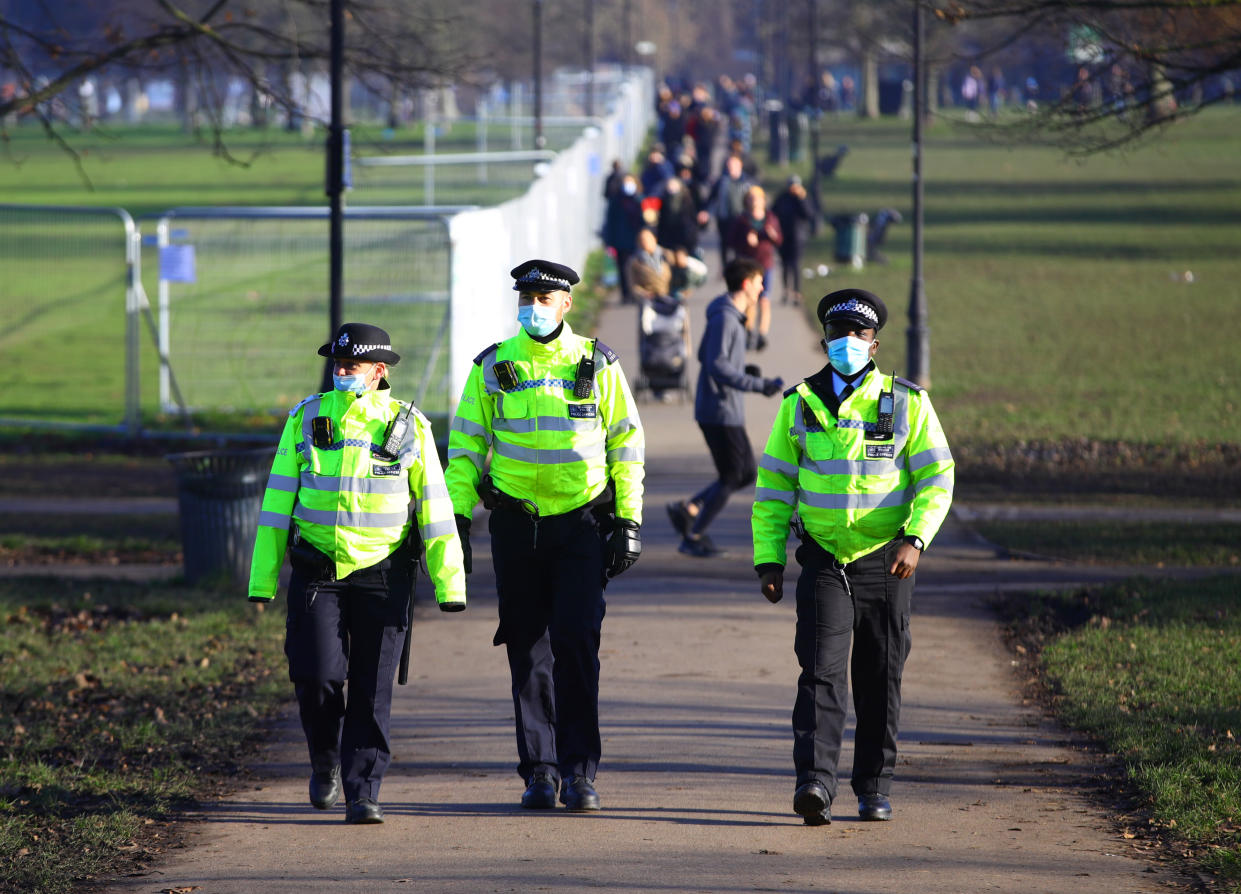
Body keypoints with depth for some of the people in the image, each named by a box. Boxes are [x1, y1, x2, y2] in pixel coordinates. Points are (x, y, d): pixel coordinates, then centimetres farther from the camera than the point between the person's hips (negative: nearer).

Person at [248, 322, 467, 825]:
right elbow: (277, 502, 7)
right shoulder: (306, 420, 4)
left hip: (383, 575, 0)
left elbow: (435, 509, 2)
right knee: (317, 676, -10)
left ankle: (362, 793, 3)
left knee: (372, 689, -3)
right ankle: (325, 762, 18)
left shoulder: (409, 427, 1)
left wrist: (449, 585, -2)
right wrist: (262, 580, 4)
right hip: (317, 571, 1)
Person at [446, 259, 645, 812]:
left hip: (583, 521, -2)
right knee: (529, 649, 4)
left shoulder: (597, 365, 3)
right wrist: (457, 518, -1)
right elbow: (465, 444, 7)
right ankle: (539, 771, 10)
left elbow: (626, 443, 6)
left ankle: (580, 770, -5)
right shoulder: (493, 368, 5)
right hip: (516, 524, 2)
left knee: (576, 642, -10)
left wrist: (629, 520, 0)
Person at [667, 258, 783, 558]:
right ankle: (693, 537, 8)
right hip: (719, 411, -10)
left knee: (747, 473, 13)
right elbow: (717, 366, -24)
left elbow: (706, 357, 22)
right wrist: (757, 384, -26)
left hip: (729, 411, 10)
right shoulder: (724, 318, -18)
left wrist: (744, 371, 10)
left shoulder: (733, 317, 13)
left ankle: (688, 509, 14)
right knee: (731, 477, -1)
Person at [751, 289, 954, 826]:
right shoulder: (799, 404, 5)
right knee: (821, 668, -14)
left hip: (886, 562, 0)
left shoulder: (907, 404, 1)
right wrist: (769, 560, 3)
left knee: (880, 679, 6)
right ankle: (815, 783, -22)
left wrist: (916, 539, -16)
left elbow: (937, 478, -1)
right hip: (824, 558, 0)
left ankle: (874, 788, 19)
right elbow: (773, 485, 9)